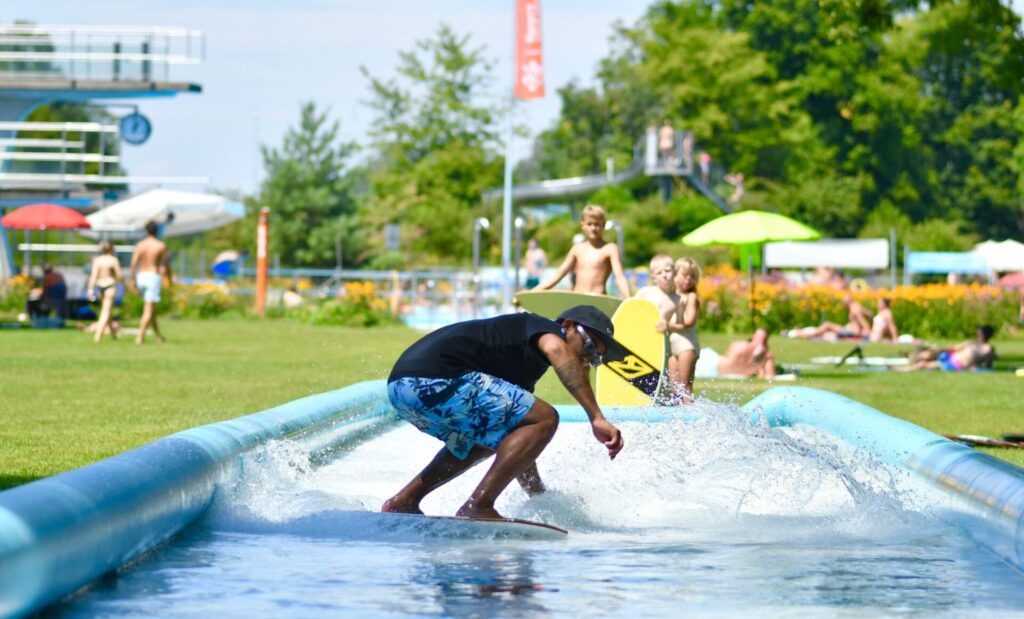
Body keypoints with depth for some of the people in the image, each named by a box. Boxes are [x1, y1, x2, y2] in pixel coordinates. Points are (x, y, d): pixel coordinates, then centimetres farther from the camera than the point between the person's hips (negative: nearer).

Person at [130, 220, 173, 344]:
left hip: (141, 276, 4)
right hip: (154, 277, -4)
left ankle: (157, 334, 26)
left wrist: (133, 279, -1)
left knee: (150, 306, 19)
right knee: (149, 309, -5)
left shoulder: (140, 245, 3)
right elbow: (166, 264, -1)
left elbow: (134, 263, -5)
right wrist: (169, 278, 13)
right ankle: (140, 335, -16)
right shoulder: (161, 245, -4)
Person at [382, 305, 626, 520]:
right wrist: (597, 418, -27)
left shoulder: (523, 374, 29)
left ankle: (404, 500, 24)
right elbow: (556, 349, -22)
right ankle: (478, 506, -13)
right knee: (544, 419, -9)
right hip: (433, 380, -10)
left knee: (493, 438, 33)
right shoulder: (544, 326, 3)